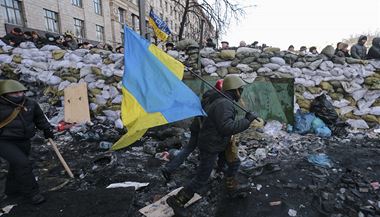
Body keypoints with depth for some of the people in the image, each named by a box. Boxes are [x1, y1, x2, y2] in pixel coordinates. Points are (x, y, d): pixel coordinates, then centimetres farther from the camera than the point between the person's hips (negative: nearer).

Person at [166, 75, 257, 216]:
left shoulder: (219, 101, 6)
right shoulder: (224, 104, -25)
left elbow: (204, 111, 18)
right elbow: (227, 128, -35)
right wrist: (247, 120, -27)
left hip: (218, 143, 10)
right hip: (210, 146, -10)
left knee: (234, 163, 22)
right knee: (202, 179, 1)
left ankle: (232, 188, 44)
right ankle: (177, 201, 15)